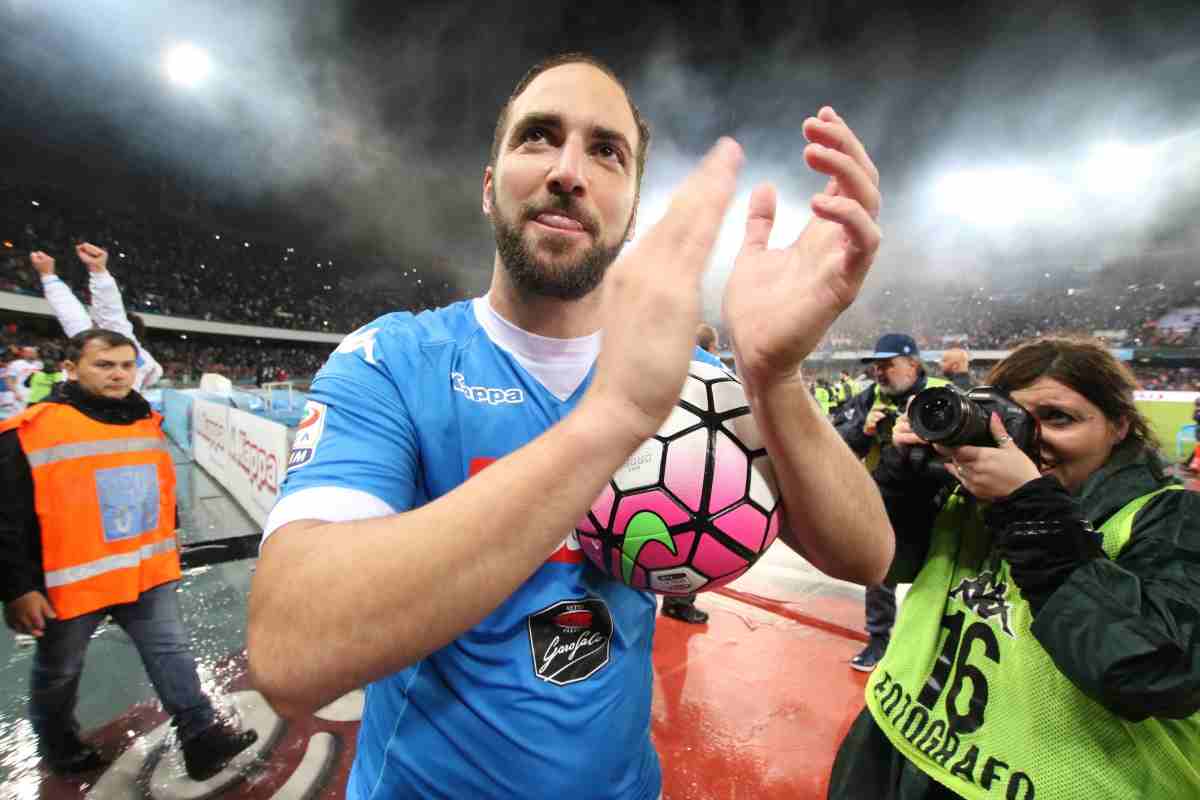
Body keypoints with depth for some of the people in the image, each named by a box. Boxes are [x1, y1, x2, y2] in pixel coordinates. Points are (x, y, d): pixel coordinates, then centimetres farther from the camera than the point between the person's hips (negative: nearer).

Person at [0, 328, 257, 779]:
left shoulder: (146, 423, 4)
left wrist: (167, 546, 20)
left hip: (147, 573, 4)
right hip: (71, 583, -4)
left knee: (172, 653, 8)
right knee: (60, 673, 20)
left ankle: (201, 736, 18)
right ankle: (58, 747, 46)